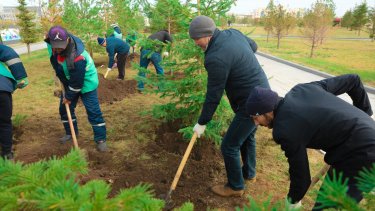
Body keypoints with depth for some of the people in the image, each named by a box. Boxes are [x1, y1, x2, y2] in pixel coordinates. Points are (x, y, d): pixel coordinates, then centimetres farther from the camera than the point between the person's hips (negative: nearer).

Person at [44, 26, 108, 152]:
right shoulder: (53, 42, -18)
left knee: (93, 111, -10)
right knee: (64, 108, 14)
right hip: (68, 82, 8)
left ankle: (101, 139, -2)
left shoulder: (77, 57, -40)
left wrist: (69, 97, -16)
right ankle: (71, 133, 31)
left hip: (86, 82, -8)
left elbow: (77, 83, -29)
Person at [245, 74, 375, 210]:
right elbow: (352, 80, 10)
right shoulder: (302, 89, 1)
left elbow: (301, 177, -9)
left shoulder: (285, 130, -20)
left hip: (359, 156, -9)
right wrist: (364, 114, 19)